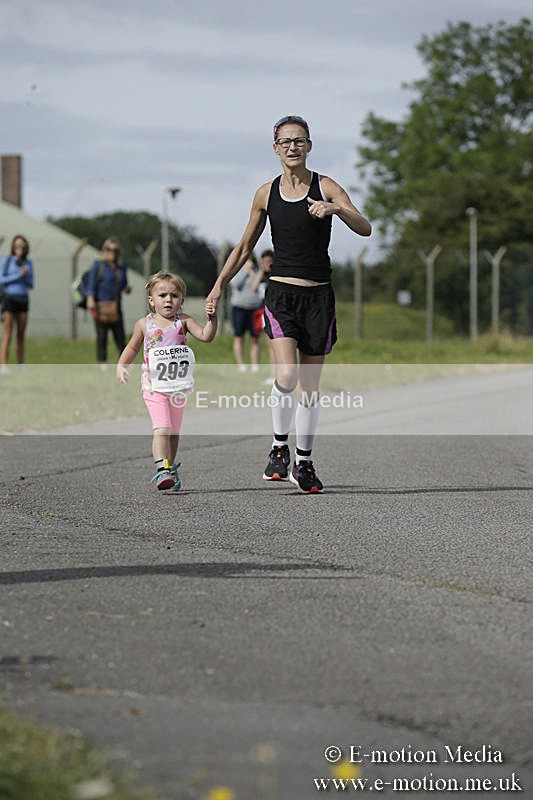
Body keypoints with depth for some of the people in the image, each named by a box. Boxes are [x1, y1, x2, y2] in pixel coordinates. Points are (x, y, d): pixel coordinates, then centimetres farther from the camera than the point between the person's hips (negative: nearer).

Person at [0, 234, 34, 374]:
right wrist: (18, 275, -16)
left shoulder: (28, 263, 8)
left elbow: (31, 285, 8)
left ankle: (21, 366, 13)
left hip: (23, 300, 4)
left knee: (21, 336, 7)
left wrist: (26, 275, -12)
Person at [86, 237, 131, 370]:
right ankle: (102, 362, 3)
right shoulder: (98, 266, 0)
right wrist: (90, 300, -19)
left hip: (116, 306, 4)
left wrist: (127, 289, 0)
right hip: (101, 305, -4)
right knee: (102, 335, -2)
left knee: (120, 335, 3)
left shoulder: (121, 268, 15)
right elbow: (91, 284, -6)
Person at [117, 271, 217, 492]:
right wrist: (121, 366, 1)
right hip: (154, 387, -2)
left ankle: (170, 470, 26)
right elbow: (132, 348, 14)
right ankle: (162, 468, -25)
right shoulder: (145, 324, 0)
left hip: (178, 387, 2)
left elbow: (205, 335, -13)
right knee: (161, 428, -18)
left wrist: (212, 318, -29)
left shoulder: (183, 321, -1)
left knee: (174, 431, 13)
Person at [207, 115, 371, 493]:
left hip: (319, 295, 0)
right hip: (282, 292, 0)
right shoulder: (266, 194, 6)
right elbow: (245, 247, 18)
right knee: (286, 376, -20)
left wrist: (336, 208, -29)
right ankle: (279, 447, 0)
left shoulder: (326, 187, -1)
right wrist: (220, 284, 14)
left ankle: (304, 462, 18)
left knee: (309, 384, 6)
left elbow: (365, 229, -12)